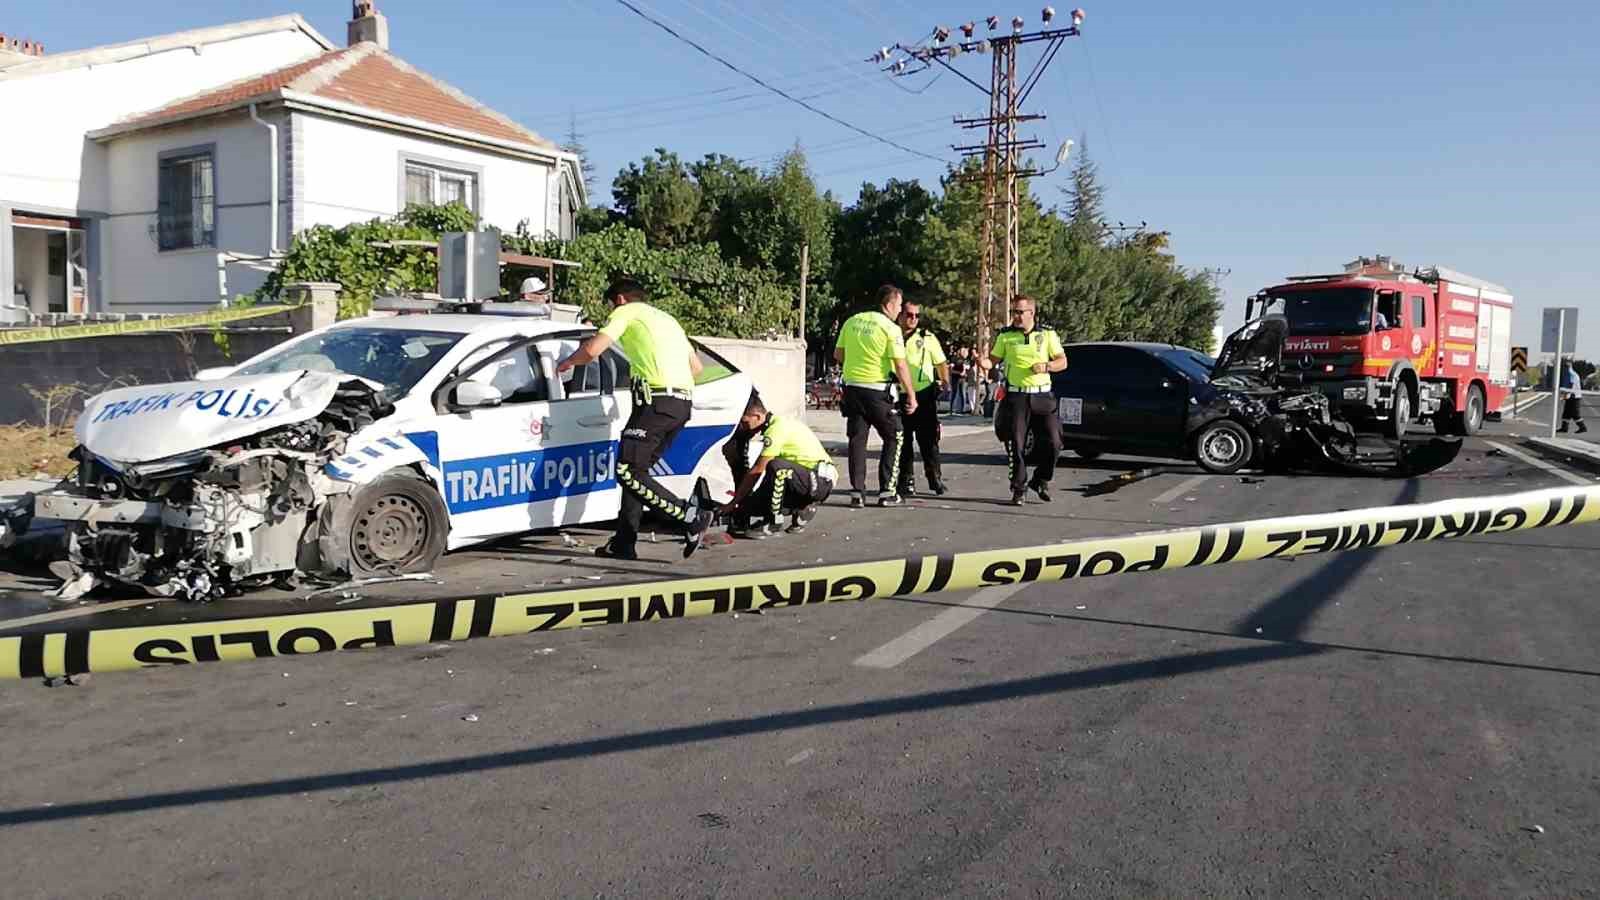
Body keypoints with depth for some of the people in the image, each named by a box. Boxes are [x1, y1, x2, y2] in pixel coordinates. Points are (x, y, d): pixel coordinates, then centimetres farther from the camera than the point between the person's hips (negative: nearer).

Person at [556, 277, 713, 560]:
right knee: (636, 470, 13)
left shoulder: (627, 312, 7)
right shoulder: (666, 318, 30)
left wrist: (567, 362, 16)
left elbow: (592, 350, -4)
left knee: (628, 471, -9)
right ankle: (624, 544, 12)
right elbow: (696, 366, 30)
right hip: (682, 403, 9)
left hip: (656, 401, -9)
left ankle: (691, 516, -15)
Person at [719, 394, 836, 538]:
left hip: (821, 481, -9)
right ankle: (802, 508, 11)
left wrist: (733, 503, -12)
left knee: (776, 466, -35)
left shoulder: (777, 428, -19)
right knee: (750, 502, 0)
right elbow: (757, 470, 18)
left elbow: (756, 472, -18)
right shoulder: (777, 422, 11)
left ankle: (773, 524, -20)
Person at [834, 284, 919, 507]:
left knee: (857, 440, 9)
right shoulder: (890, 328, -8)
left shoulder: (852, 321, 7)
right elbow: (900, 365, -11)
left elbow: (838, 355, 12)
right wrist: (911, 395, -5)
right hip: (877, 391, -5)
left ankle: (857, 493, 7)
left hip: (852, 387, 5)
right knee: (893, 437, 10)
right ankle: (886, 491, 7)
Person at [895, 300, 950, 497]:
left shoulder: (927, 337, 5)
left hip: (924, 395, -1)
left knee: (928, 439, -1)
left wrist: (946, 383, 2)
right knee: (902, 441, 4)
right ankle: (906, 480, 12)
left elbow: (941, 363, 13)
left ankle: (934, 477, 9)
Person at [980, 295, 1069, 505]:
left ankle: (1041, 480, 20)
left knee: (1054, 443, -2)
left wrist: (1046, 366, -12)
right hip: (1016, 397, -1)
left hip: (1042, 396, 1)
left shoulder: (1047, 334, 5)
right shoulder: (1005, 336, 5)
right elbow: (993, 360, 4)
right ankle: (1019, 488, 9)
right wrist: (984, 363, -19)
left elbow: (1063, 362, 7)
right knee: (1016, 445, -3)